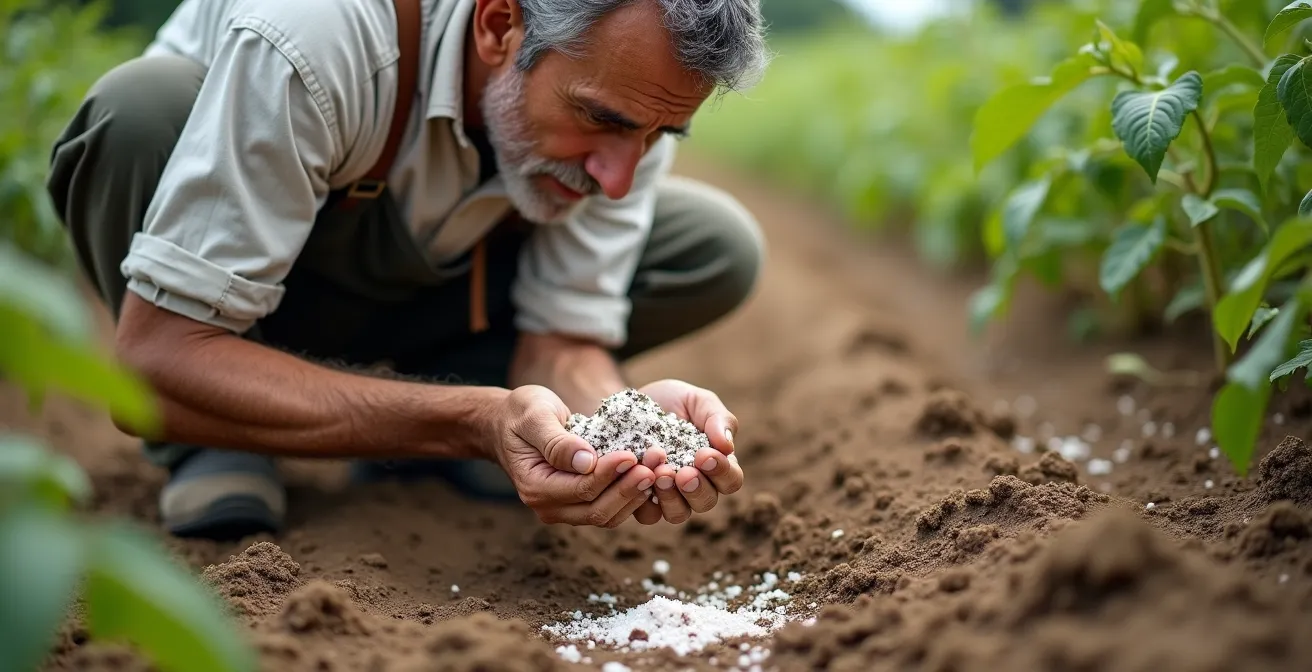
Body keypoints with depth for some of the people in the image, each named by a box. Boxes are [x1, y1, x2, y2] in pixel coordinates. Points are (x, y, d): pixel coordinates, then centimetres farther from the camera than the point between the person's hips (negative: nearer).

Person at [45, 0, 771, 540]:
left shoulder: (626, 82, -23)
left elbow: (564, 340, -19)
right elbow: (154, 364, -38)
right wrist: (472, 422, -48)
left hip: (413, 285, 4)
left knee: (719, 247, -13)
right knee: (144, 106, -37)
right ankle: (209, 450, -12)